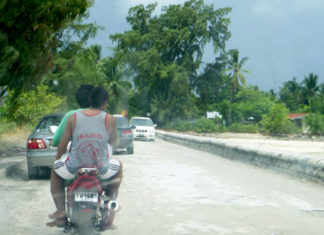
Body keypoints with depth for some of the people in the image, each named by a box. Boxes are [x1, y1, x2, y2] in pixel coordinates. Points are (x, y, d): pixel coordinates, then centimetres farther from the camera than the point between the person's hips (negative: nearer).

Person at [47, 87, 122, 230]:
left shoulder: (73, 117, -2)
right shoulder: (109, 119, -5)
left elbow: (62, 145, 2)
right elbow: (113, 142, 10)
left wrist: (57, 157, 23)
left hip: (74, 168, 1)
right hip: (101, 169, 0)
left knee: (55, 170, 34)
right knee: (118, 167, 34)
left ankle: (61, 209, 22)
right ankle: (108, 209, 26)